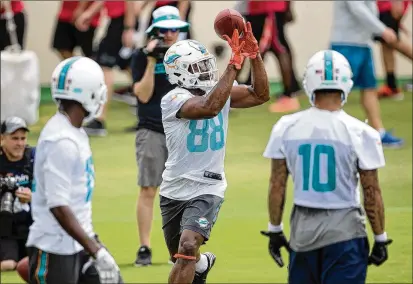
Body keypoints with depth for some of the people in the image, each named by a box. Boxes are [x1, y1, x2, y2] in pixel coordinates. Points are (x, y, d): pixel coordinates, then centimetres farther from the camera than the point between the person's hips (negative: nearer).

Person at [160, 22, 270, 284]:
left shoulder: (220, 91, 1)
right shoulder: (174, 100, -17)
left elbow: (260, 95, -1)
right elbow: (209, 107, -34)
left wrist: (254, 56, -14)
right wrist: (234, 65, -35)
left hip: (207, 190, 1)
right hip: (176, 190, -1)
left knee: (187, 248, -23)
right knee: (182, 257, 19)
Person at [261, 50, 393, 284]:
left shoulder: (287, 128, -3)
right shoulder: (360, 133, -11)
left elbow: (277, 185, 3)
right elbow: (371, 193, -7)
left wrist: (275, 230, 14)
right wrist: (380, 238, 4)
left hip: (303, 229, 3)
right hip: (345, 229, -3)